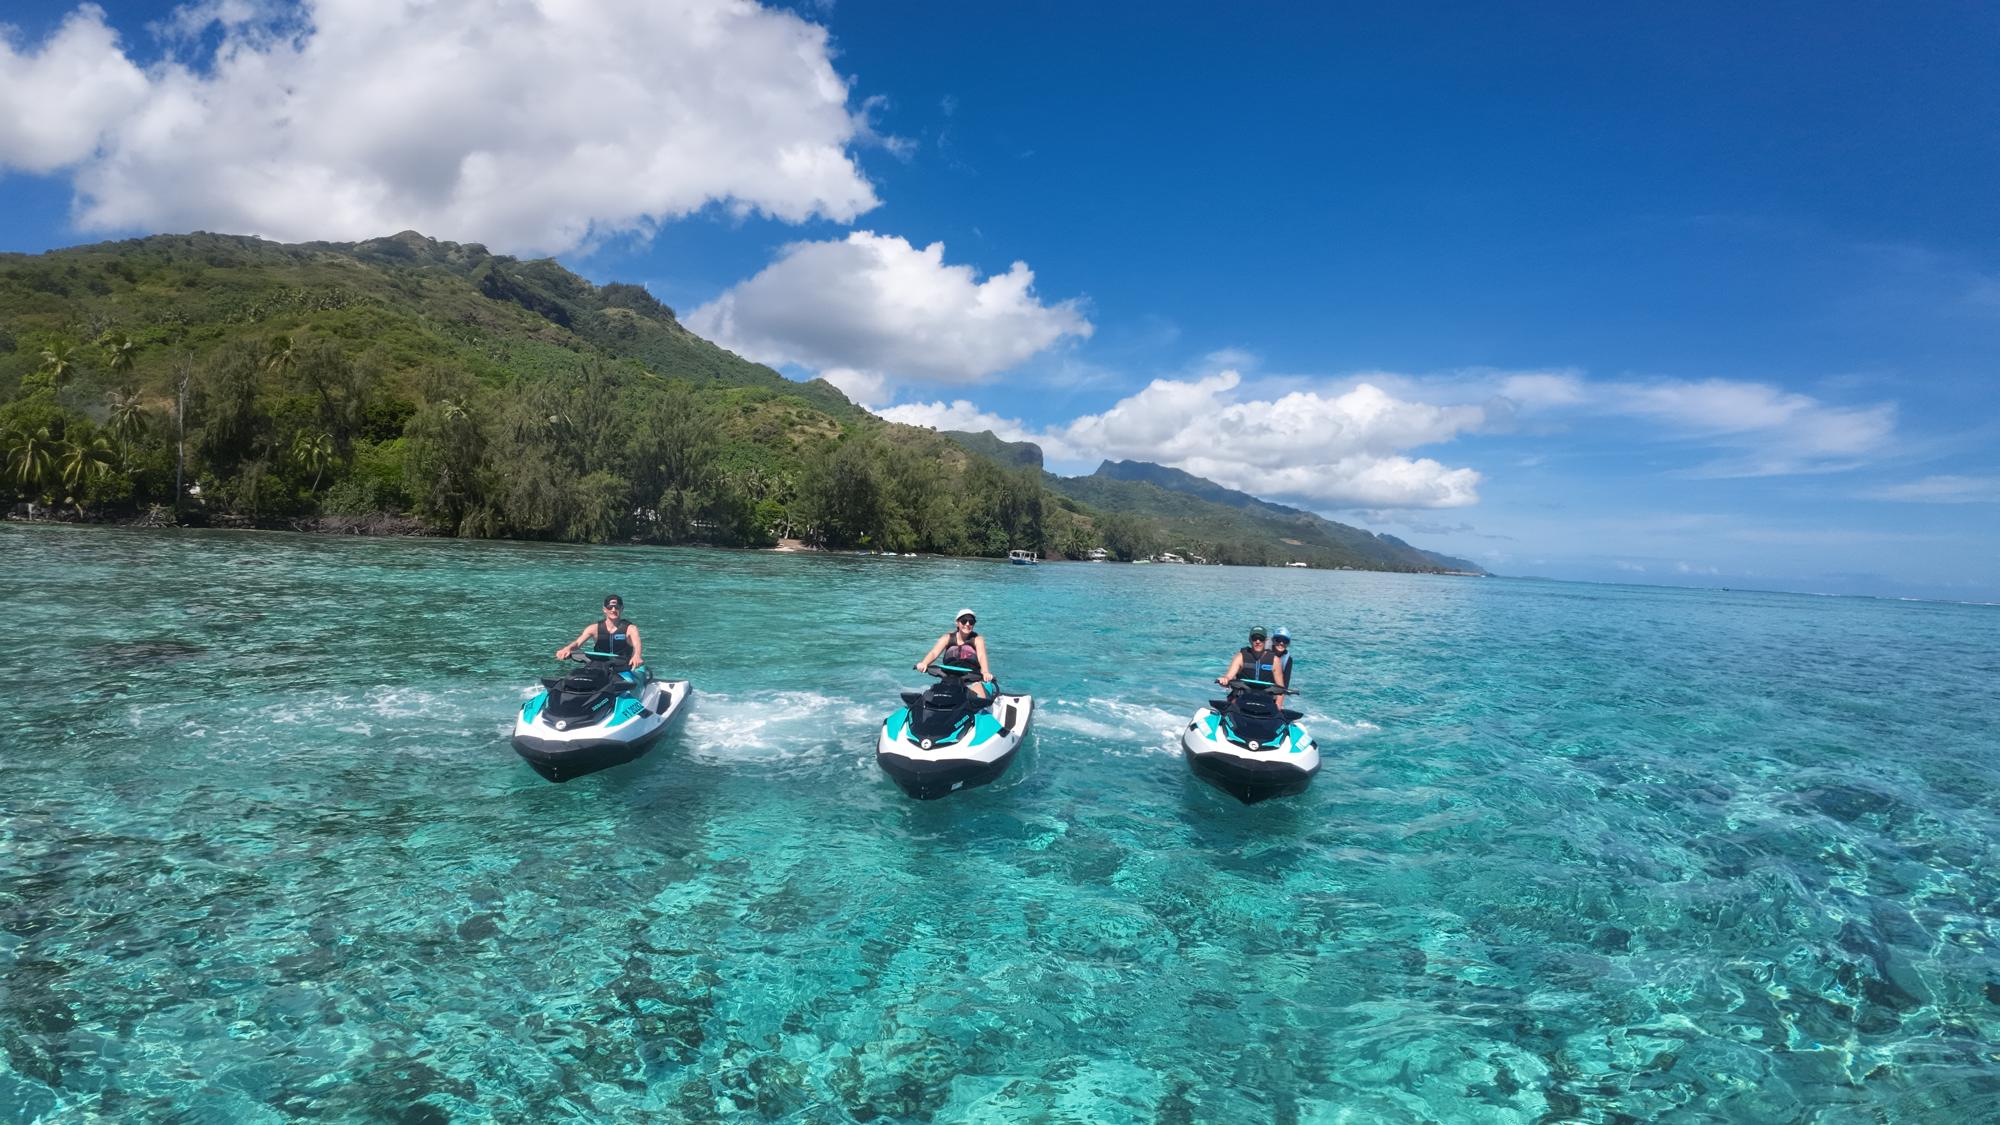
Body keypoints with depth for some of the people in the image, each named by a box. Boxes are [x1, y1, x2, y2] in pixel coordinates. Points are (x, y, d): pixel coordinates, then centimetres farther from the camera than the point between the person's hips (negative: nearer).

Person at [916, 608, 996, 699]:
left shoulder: (977, 639, 5)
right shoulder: (948, 638, 11)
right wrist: (923, 663, -27)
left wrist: (985, 672, -35)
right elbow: (934, 653, -4)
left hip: (974, 681, -2)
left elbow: (981, 656, -13)